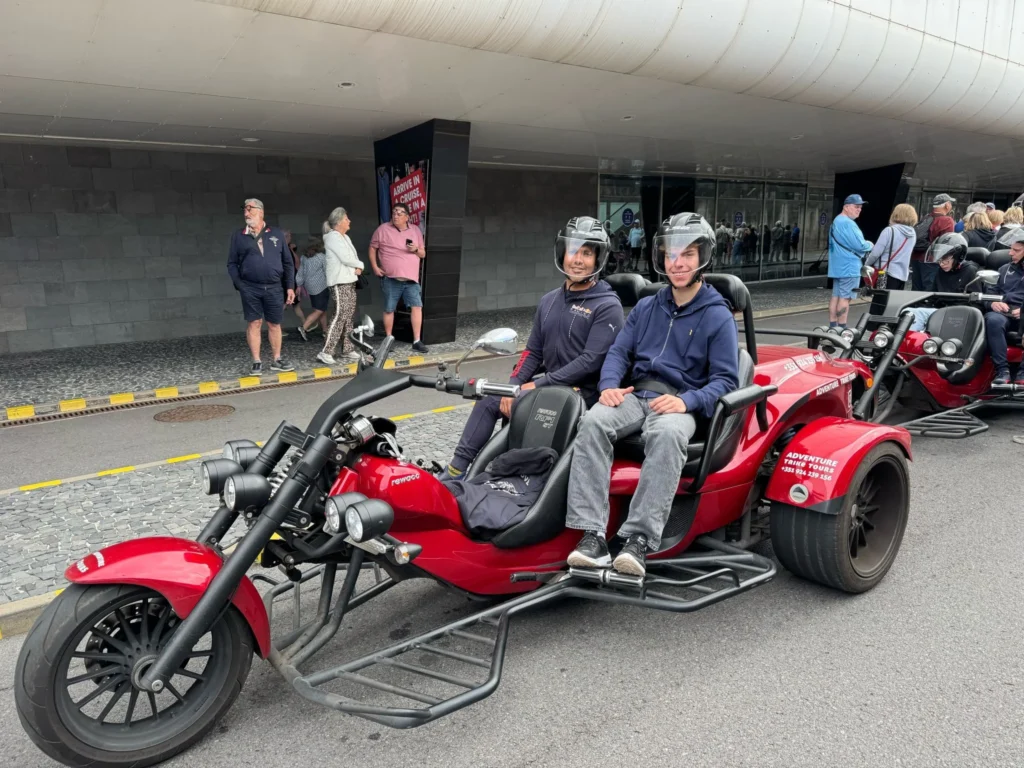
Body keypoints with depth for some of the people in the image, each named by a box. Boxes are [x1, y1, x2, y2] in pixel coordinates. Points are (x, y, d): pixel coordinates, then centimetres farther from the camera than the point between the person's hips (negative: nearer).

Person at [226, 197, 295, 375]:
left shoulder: (276, 234, 8)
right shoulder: (238, 235, 7)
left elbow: (288, 262, 9)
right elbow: (232, 264, 6)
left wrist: (290, 286, 3)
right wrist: (239, 286, -7)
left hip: (274, 288, 1)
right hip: (250, 289, -1)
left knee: (274, 324, 7)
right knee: (254, 323, 1)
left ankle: (277, 360, 18)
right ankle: (257, 362, 8)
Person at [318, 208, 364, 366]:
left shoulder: (345, 238, 19)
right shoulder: (333, 237, -10)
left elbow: (353, 257, 15)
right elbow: (345, 258, -18)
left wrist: (358, 268, -6)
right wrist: (360, 265, -2)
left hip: (350, 280, 9)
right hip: (340, 282, -9)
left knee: (349, 316, 9)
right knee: (340, 315, -15)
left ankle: (347, 349, 15)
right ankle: (325, 352, -16)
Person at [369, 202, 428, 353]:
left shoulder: (416, 230, 8)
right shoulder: (383, 229, -1)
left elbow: (423, 254, 12)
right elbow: (372, 248, 6)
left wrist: (416, 250, -10)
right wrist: (375, 267, -3)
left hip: (411, 278, 2)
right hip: (391, 278, -2)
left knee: (417, 306, -8)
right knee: (389, 309, 5)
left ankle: (416, 341, -4)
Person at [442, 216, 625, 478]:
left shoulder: (608, 306, -11)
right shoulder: (549, 300, 12)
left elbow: (591, 361, -19)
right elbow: (533, 351, 12)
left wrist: (538, 385, -19)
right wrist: (513, 387, -5)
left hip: (582, 392, -7)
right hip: (548, 385, 8)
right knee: (488, 401, -2)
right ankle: (456, 470, 0)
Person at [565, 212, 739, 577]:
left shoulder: (718, 316, 6)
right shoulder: (646, 307, 19)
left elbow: (725, 379, 0)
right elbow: (619, 351, 16)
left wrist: (687, 400, -19)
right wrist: (609, 384, -7)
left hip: (681, 404, -3)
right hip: (635, 394, 4)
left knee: (667, 435, -40)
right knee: (593, 422, -30)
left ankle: (639, 540, -40)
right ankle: (592, 535, -34)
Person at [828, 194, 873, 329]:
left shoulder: (836, 221, 17)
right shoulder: (848, 223, -16)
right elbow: (860, 245, -20)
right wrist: (870, 245, 1)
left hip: (837, 266, 10)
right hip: (849, 267, -10)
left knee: (836, 296, 9)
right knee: (845, 298, -9)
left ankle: (833, 327, 11)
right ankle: (842, 328, -9)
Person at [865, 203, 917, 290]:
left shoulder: (890, 230, -13)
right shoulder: (912, 234, 8)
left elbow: (876, 252, -13)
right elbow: (904, 254, 14)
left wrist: (867, 264, 3)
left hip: (887, 273, -6)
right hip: (903, 274, 6)